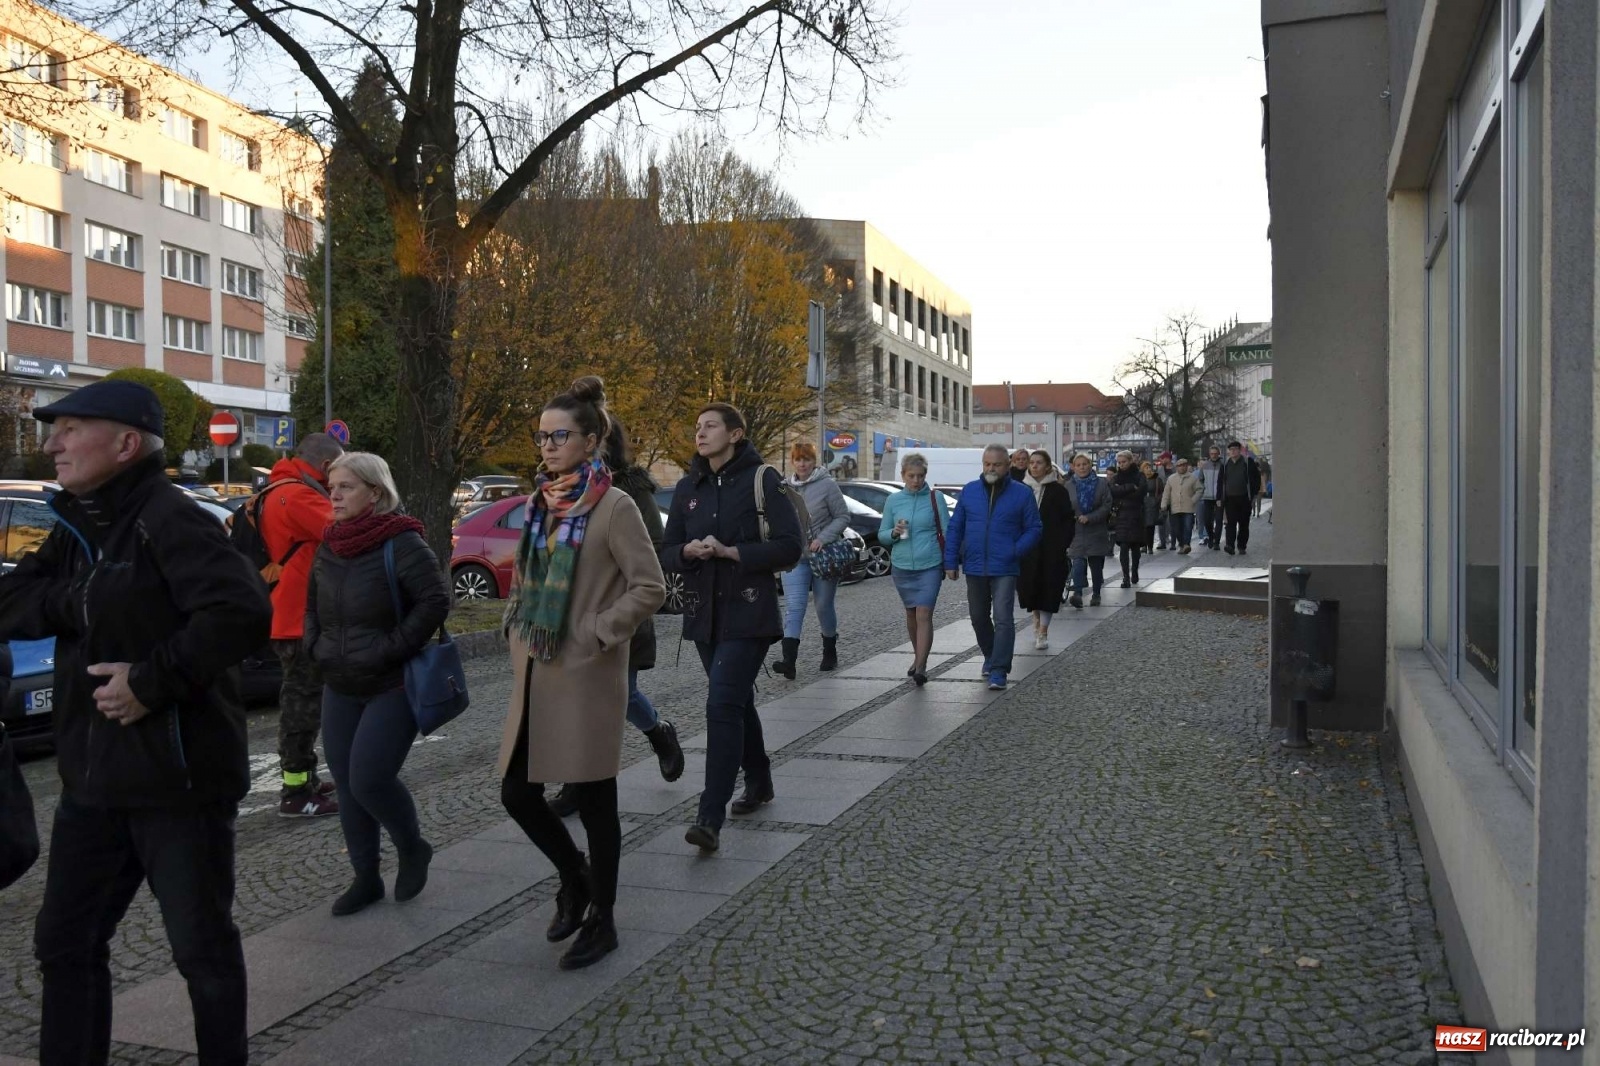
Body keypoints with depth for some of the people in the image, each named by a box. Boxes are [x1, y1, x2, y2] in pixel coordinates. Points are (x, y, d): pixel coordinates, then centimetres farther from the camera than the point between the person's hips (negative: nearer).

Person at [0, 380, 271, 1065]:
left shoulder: (168, 519, -16)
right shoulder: (78, 527, 12)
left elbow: (243, 613, -28)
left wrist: (151, 681, -23)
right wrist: (78, 600, -11)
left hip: (178, 777, -8)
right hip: (93, 778, 8)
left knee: (202, 946, 7)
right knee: (64, 943, 16)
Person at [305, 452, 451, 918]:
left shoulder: (401, 543, -15)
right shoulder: (328, 547, 8)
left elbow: (435, 600, -20)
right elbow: (312, 604, 23)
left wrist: (392, 649, -20)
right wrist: (317, 646, 8)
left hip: (393, 687, -7)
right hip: (339, 688, 7)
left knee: (369, 779, -12)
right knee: (347, 787, 8)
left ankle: (413, 850, 15)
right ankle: (366, 879, 22)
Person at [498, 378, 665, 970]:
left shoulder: (613, 506, -10)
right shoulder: (539, 504, 10)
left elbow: (650, 587, -13)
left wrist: (596, 634, -16)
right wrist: (516, 633, 9)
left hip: (587, 678, -7)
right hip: (535, 677, 7)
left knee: (595, 803, 4)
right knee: (517, 794, 9)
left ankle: (601, 921, 22)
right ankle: (575, 878, 35)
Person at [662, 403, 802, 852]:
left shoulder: (762, 480, -6)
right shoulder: (688, 488, 10)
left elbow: (789, 546, -11)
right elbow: (667, 553, 11)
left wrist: (731, 551, -19)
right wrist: (688, 551, -12)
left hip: (748, 615, -6)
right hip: (704, 614, 6)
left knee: (723, 705, -16)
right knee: (738, 702, 18)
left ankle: (710, 817, -16)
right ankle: (758, 782, 37)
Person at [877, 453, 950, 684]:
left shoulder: (935, 498, -1)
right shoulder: (893, 500, 5)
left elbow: (947, 531, 2)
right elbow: (881, 534, 9)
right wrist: (894, 533, -13)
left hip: (930, 565, -3)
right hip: (902, 566, 3)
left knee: (924, 615, -12)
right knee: (911, 613, 17)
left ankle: (921, 667, -16)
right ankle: (918, 657, 35)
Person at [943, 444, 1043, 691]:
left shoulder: (1021, 493, -2)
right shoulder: (969, 491, 5)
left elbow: (1034, 529, -1)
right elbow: (955, 528, 7)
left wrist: (1015, 551, -15)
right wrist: (951, 562, 2)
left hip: (1004, 569, -3)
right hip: (974, 568, 4)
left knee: (1003, 619, -10)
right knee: (978, 617, 16)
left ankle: (998, 671, -6)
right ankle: (990, 655, 39)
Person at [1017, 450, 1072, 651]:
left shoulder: (1057, 491, -1)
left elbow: (1068, 520, -2)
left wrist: (1062, 545, -11)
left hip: (1051, 549, -3)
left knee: (1048, 588, -3)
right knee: (1030, 586, 6)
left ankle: (1043, 632, 1)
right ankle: (1037, 621, 28)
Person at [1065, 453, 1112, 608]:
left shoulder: (1101, 483, 1)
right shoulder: (1069, 486, 6)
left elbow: (1106, 506, -5)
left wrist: (1089, 518, -15)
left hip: (1097, 531, 0)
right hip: (1076, 531, 0)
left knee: (1096, 564, 7)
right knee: (1078, 562, -16)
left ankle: (1096, 594, 22)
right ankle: (1077, 594, -26)